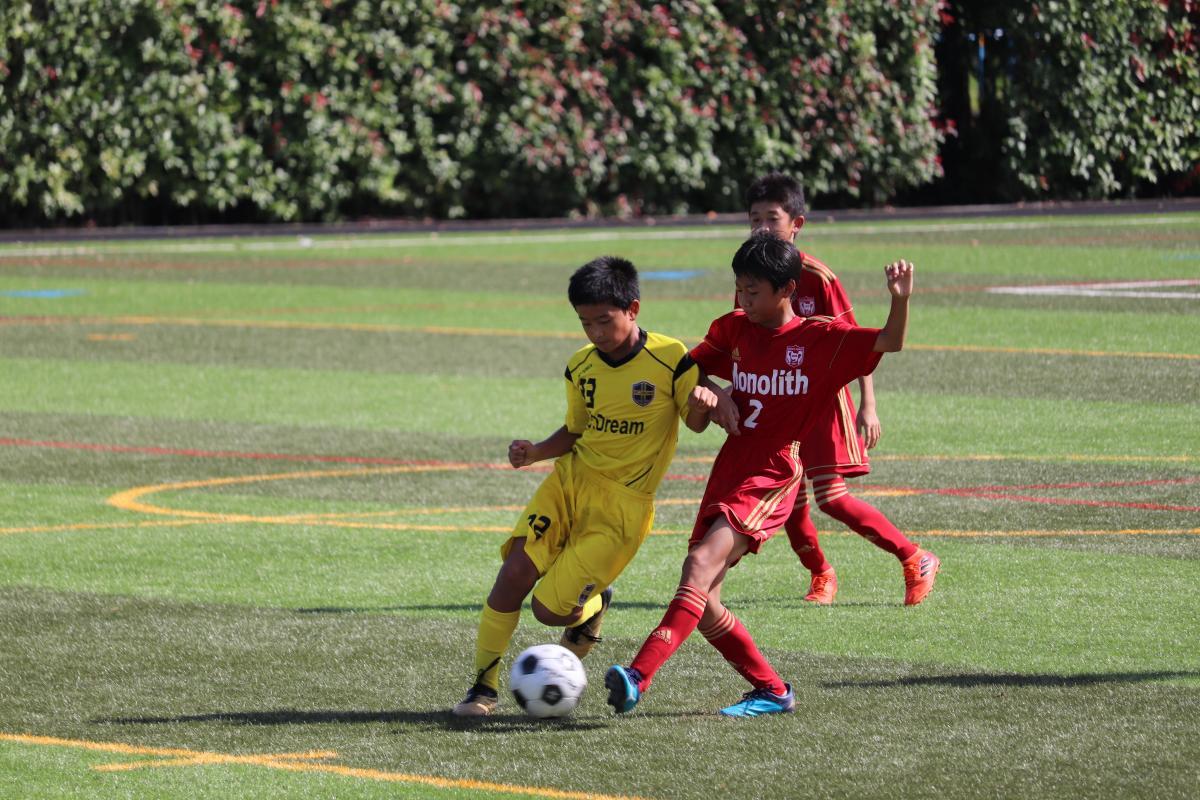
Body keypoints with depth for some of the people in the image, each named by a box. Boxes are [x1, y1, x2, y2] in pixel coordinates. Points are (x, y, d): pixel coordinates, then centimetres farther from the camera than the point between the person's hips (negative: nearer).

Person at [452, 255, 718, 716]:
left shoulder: (670, 359, -11)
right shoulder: (581, 367, 3)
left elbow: (695, 423, 0)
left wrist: (703, 403, -24)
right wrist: (535, 453, -5)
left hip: (623, 505, -4)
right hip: (570, 479, 4)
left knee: (549, 609, -10)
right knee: (514, 573, -15)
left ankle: (593, 605, 26)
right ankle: (484, 685, -1)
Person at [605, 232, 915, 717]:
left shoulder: (821, 339, -4)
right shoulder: (733, 330, 12)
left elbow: (888, 344, -10)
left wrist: (900, 300, -29)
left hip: (773, 476, -7)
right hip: (730, 469, 7)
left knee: (701, 562, -26)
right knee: (702, 604, 3)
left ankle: (640, 675, -36)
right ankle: (772, 691, 19)